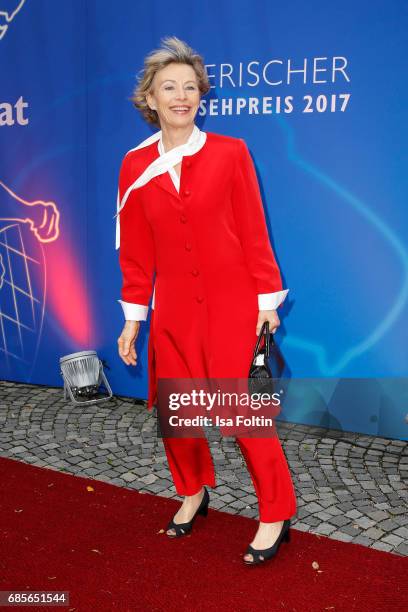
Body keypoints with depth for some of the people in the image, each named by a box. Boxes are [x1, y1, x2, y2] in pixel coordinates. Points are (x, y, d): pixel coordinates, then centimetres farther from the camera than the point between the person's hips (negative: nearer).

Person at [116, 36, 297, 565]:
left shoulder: (230, 153, -3)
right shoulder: (136, 166, 3)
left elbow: (253, 232, -2)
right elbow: (136, 251, 6)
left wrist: (268, 301, -4)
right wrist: (133, 318, 7)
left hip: (232, 303, -3)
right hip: (174, 308, 3)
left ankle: (277, 514, 16)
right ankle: (194, 492, 37)